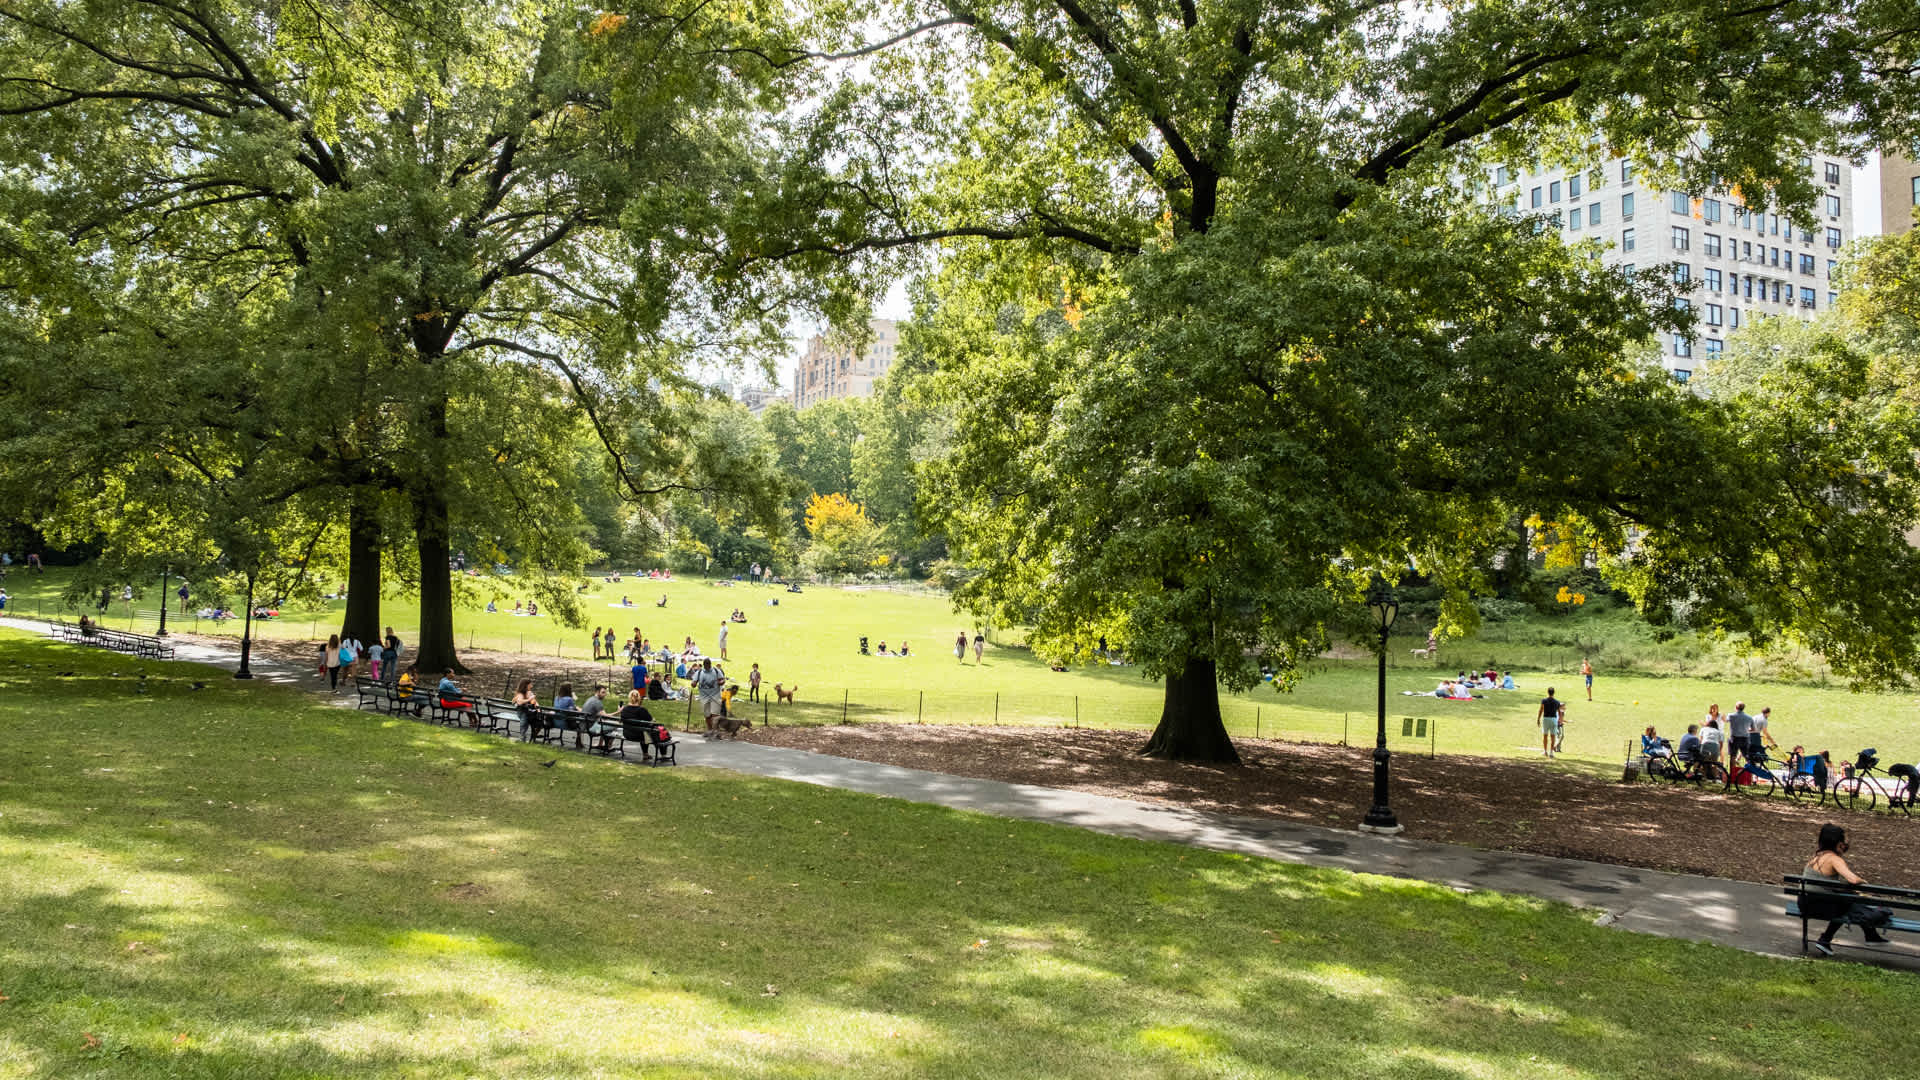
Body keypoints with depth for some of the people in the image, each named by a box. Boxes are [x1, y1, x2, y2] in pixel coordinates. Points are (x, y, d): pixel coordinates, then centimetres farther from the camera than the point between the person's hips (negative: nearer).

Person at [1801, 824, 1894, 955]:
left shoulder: (1817, 854, 9)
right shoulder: (1834, 859, -15)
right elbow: (1853, 879, -27)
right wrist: (1863, 881, -7)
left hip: (1805, 902, 7)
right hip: (1818, 905, -7)